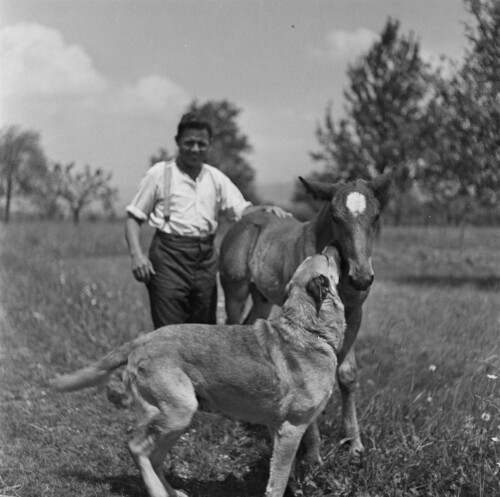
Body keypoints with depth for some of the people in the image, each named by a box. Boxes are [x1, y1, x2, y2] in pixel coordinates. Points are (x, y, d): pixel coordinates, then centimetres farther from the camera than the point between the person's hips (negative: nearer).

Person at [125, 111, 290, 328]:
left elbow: (241, 210, 9)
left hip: (206, 257, 4)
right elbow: (134, 217, 3)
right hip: (169, 255, -4)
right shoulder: (159, 174, 2)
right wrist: (137, 254, -11)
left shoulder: (216, 178, 13)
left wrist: (266, 209, -12)